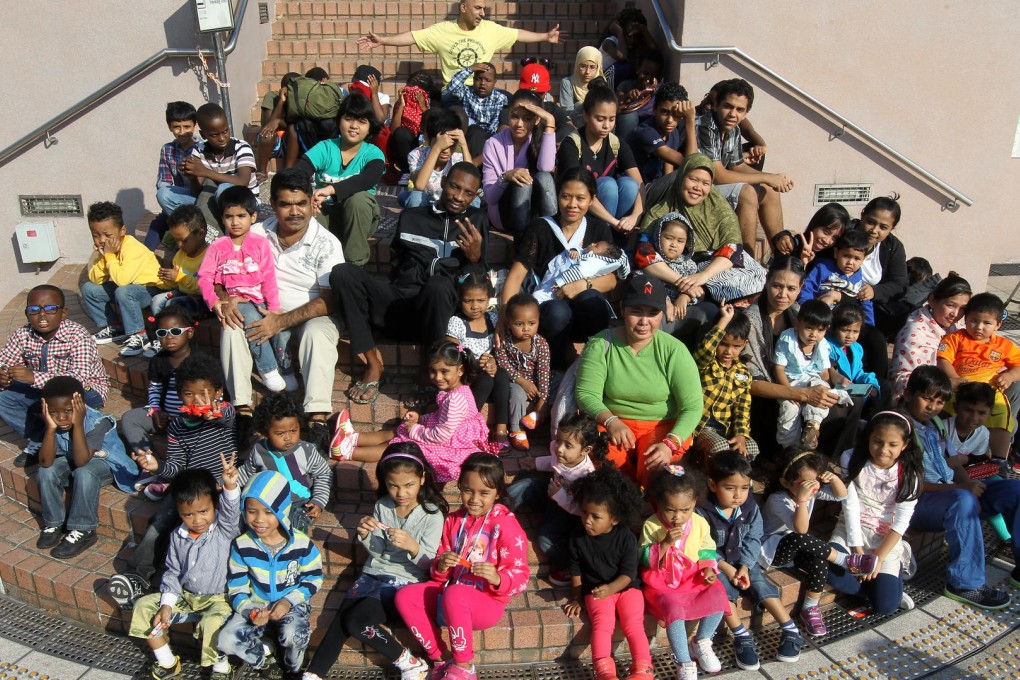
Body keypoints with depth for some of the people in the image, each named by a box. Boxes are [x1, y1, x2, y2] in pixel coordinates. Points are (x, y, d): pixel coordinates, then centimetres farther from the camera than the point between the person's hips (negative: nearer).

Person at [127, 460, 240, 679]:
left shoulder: (225, 529, -13)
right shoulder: (178, 536, 0)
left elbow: (231, 510, -35)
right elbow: (172, 572, 6)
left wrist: (230, 485, -56)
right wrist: (167, 604, -6)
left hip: (217, 599, -6)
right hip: (184, 596, 6)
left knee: (213, 622, -34)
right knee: (144, 606, -2)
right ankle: (167, 662, 13)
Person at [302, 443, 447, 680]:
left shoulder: (432, 514, -11)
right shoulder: (382, 506, 2)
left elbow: (428, 563, -10)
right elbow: (377, 550, 9)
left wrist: (413, 547, -31)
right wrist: (366, 536, -13)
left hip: (405, 581, -5)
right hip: (373, 573, 5)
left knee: (356, 621, -24)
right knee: (339, 620, -16)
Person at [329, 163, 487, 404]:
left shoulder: (476, 221, 16)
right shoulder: (411, 216, 21)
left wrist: (475, 257, -9)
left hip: (441, 309, -3)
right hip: (399, 302, 3)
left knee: (438, 285, -38)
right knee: (342, 273, -21)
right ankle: (373, 364, -18)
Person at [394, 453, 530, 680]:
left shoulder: (506, 525, -12)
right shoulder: (453, 520, 7)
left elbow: (521, 576, -14)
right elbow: (440, 574, 9)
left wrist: (497, 579, -35)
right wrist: (441, 567, -16)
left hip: (487, 602, -6)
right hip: (449, 593, 6)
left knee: (454, 595, -36)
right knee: (405, 596, -14)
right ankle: (439, 659, -6)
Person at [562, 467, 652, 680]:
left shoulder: (626, 537, -14)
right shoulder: (578, 537, -6)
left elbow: (628, 573, -14)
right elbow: (576, 570, 6)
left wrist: (610, 589, -30)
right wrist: (577, 598, 7)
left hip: (626, 588, 0)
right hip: (596, 591, 1)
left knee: (633, 624, -20)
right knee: (603, 623, -22)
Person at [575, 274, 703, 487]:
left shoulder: (674, 350, -10)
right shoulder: (600, 344, -7)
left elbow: (693, 406, -11)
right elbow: (586, 394, -9)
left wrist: (670, 443, -27)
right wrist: (612, 421, -28)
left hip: (663, 425, -1)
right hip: (612, 422, 1)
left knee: (654, 468, -31)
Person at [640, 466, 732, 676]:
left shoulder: (700, 523, -3)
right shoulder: (651, 525, -13)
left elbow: (707, 550, 9)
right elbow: (646, 560, -14)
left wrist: (709, 569, -9)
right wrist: (665, 543, -27)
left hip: (694, 578, 4)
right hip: (662, 582, -4)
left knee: (718, 594, -19)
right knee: (674, 608, -31)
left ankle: (702, 643, 6)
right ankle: (685, 663, -16)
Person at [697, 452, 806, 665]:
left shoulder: (750, 507, -8)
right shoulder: (703, 512, -23)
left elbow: (753, 540, -3)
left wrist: (744, 566, -16)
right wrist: (726, 568, -25)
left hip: (742, 561, 4)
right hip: (715, 563, -4)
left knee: (760, 584, -14)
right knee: (723, 586, -28)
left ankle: (791, 632, -6)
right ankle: (741, 637, -23)